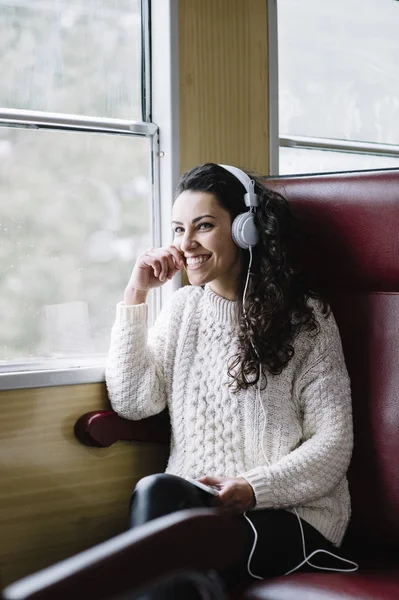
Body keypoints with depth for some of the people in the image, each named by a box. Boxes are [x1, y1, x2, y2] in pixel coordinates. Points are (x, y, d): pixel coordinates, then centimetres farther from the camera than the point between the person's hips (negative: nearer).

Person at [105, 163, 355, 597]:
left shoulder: (304, 317, 0)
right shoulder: (184, 308, 13)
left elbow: (332, 444, -4)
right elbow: (131, 403, 1)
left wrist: (255, 488, -19)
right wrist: (135, 296, -1)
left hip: (291, 514, -4)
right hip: (191, 502, 4)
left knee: (156, 494, -31)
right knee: (155, 493, -32)